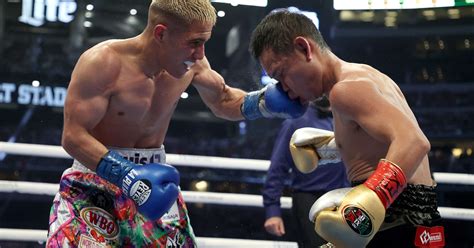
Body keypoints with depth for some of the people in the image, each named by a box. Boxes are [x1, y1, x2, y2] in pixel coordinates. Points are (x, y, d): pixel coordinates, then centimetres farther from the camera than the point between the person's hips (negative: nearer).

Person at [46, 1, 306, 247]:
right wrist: (128, 175, -36)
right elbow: (73, 136, -24)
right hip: (94, 176, -5)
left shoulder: (191, 63, -7)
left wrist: (264, 101, -8)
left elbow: (223, 101, 13)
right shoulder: (102, 62, -24)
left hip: (151, 175, 5)